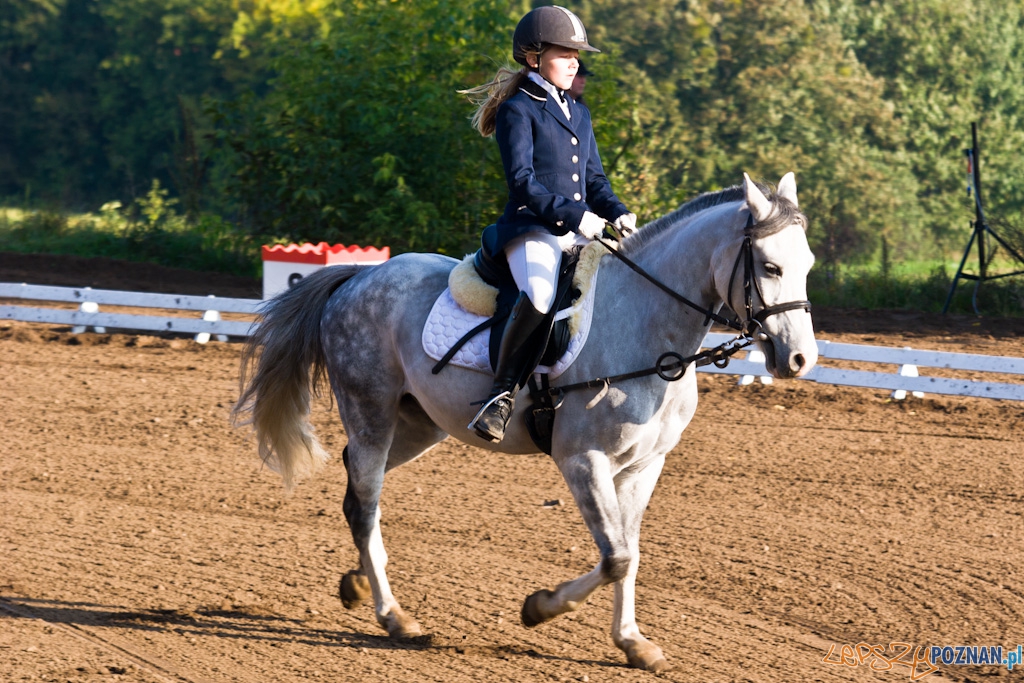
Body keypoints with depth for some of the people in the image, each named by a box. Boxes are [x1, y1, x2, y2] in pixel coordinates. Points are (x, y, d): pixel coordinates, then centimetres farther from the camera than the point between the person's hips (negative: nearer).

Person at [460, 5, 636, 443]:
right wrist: (573, 215, -20)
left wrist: (616, 213, 2)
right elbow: (522, 180, -11)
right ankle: (502, 392, -25)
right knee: (540, 296, -37)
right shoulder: (518, 110, 0)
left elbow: (594, 179, 24)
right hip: (532, 230, -8)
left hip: (579, 234, 8)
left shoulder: (579, 115, 23)